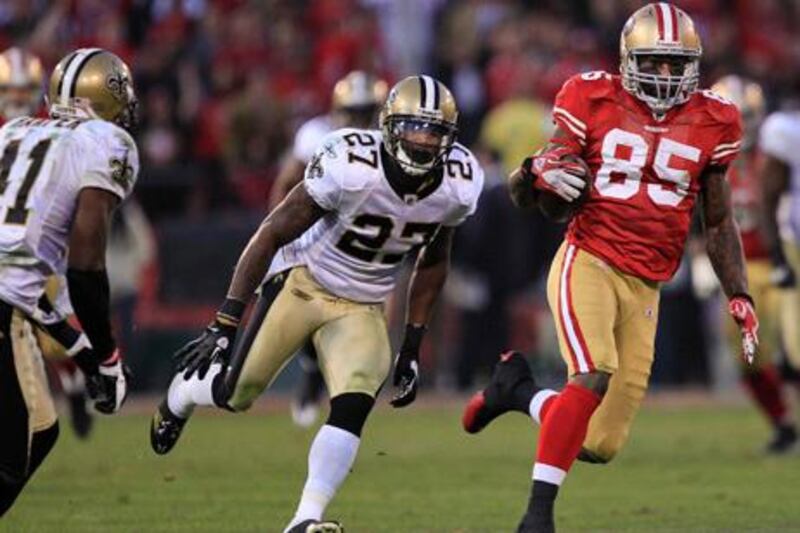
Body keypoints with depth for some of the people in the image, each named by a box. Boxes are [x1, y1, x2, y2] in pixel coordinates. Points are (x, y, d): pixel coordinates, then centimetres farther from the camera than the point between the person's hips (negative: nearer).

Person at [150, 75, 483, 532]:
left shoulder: (457, 185, -13)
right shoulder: (351, 165, -28)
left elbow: (433, 263, 8)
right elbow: (272, 235, -20)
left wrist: (412, 348, 7)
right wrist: (225, 325, -22)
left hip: (364, 307, 3)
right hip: (303, 282, -3)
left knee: (353, 408, -19)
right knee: (234, 394, 2)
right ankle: (182, 394, 38)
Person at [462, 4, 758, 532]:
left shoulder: (710, 123, 6)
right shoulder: (594, 102, -1)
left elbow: (719, 223, 17)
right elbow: (523, 195, 1)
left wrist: (740, 297, 8)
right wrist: (537, 174, -22)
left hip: (644, 290, 4)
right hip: (588, 264, -4)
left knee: (602, 444, 0)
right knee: (594, 377, -30)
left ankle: (518, 389, 28)